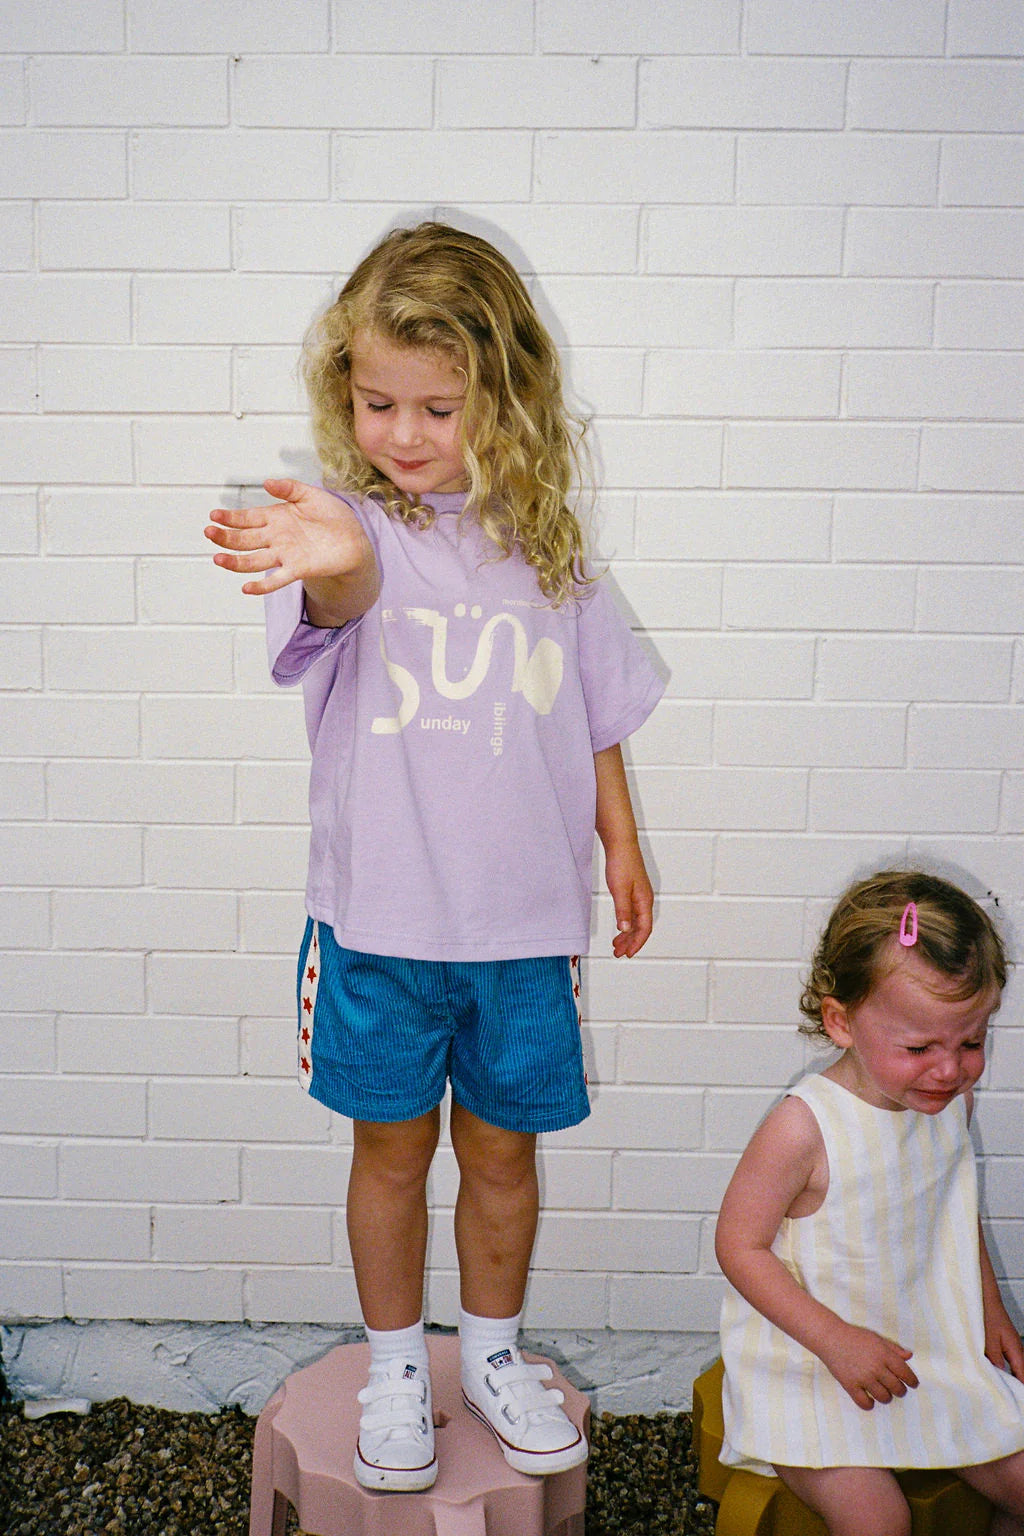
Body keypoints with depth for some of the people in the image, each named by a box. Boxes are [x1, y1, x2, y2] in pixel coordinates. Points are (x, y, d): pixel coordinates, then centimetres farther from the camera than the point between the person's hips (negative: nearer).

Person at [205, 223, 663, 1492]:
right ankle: (394, 1365, 37)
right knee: (392, 1145, 14)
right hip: (380, 912, -2)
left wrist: (621, 847, 9)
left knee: (501, 1146, 17)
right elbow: (345, 597, -34)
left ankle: (491, 1350, 41)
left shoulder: (543, 544, 2)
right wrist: (337, 561, -56)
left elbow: (594, 716, 10)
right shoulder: (352, 524, -8)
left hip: (524, 915, 2)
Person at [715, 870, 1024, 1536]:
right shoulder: (805, 1127, -26)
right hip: (808, 1361, -6)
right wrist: (837, 1340, -21)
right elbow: (740, 1245, -19)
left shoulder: (952, 1100, -4)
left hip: (934, 1347, 6)